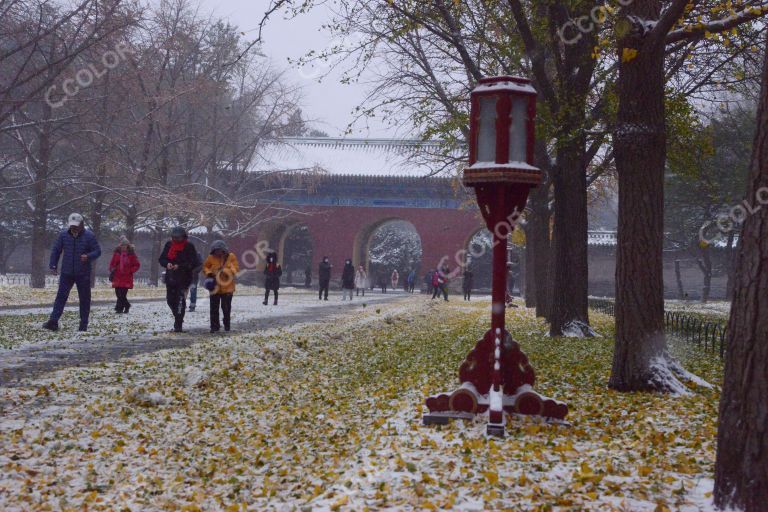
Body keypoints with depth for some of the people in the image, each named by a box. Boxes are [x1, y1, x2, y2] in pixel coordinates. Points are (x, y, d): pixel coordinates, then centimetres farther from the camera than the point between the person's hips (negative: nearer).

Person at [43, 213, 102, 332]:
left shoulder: (89, 236, -4)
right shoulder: (63, 235, 3)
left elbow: (97, 251, -3)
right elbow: (55, 250, 11)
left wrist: (88, 256, -23)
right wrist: (53, 265, 4)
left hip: (83, 274, -1)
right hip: (66, 273, 1)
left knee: (84, 298, 4)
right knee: (61, 296, -5)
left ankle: (83, 324, 11)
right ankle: (53, 321, -9)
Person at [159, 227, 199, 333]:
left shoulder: (189, 247, -5)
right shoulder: (169, 245, 9)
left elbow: (193, 263, -9)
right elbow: (161, 258, 13)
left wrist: (180, 266, -19)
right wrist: (167, 264, -10)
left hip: (183, 278, -5)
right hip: (170, 277, 5)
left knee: (180, 300, -10)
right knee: (170, 300, 11)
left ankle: (178, 324, -7)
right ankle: (178, 318, 33)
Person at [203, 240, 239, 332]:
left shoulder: (231, 257, -3)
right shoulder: (211, 257, -1)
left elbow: (236, 268, -3)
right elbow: (205, 267, 10)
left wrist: (228, 271, -21)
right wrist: (209, 274, -10)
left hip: (227, 287, -1)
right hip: (215, 286, 1)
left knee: (226, 307, 5)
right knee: (214, 308, 3)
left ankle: (227, 325, 22)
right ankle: (214, 326, 11)